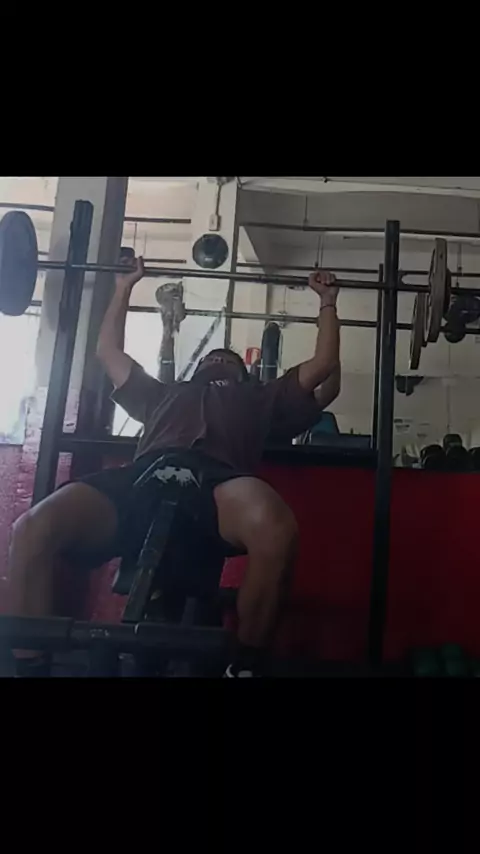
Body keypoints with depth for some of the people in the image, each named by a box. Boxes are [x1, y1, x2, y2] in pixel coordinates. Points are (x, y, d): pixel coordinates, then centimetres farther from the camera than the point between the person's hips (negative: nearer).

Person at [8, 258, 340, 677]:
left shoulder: (261, 397, 42)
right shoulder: (165, 393, 46)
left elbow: (324, 364, 43)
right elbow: (109, 352, 54)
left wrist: (327, 302, 50)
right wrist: (124, 287, 59)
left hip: (218, 480, -1)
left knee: (276, 530, -42)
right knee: (33, 528, -30)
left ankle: (245, 666, -24)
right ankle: (31, 666, -19)